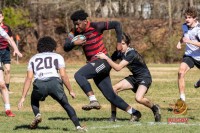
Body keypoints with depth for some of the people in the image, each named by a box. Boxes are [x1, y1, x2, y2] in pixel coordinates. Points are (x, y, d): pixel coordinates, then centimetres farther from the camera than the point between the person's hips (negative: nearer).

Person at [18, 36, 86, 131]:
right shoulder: (58, 57, 23)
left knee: (34, 101, 31)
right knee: (66, 105, 14)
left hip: (39, 84, 1)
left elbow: (29, 78, 16)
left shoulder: (33, 59, 27)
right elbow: (63, 75, 11)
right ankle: (78, 126, -1)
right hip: (54, 82, -1)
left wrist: (23, 97, 14)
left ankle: (37, 115, 1)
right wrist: (70, 91, 21)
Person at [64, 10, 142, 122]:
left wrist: (119, 42, -7)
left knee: (79, 75, -27)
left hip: (102, 61, -7)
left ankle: (94, 101, -29)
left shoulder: (96, 27, -11)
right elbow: (66, 47, 0)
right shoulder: (75, 32, 6)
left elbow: (117, 24, -5)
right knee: (110, 95, 6)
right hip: (93, 63, 7)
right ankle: (134, 112, 15)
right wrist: (74, 43, -21)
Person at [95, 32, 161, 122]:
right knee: (114, 89, -9)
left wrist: (106, 58, -39)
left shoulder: (131, 53, -28)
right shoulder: (119, 53, -4)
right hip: (134, 77, 8)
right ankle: (113, 116, -1)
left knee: (138, 98, -30)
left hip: (145, 77, -8)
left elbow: (118, 68, -35)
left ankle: (155, 108, 1)